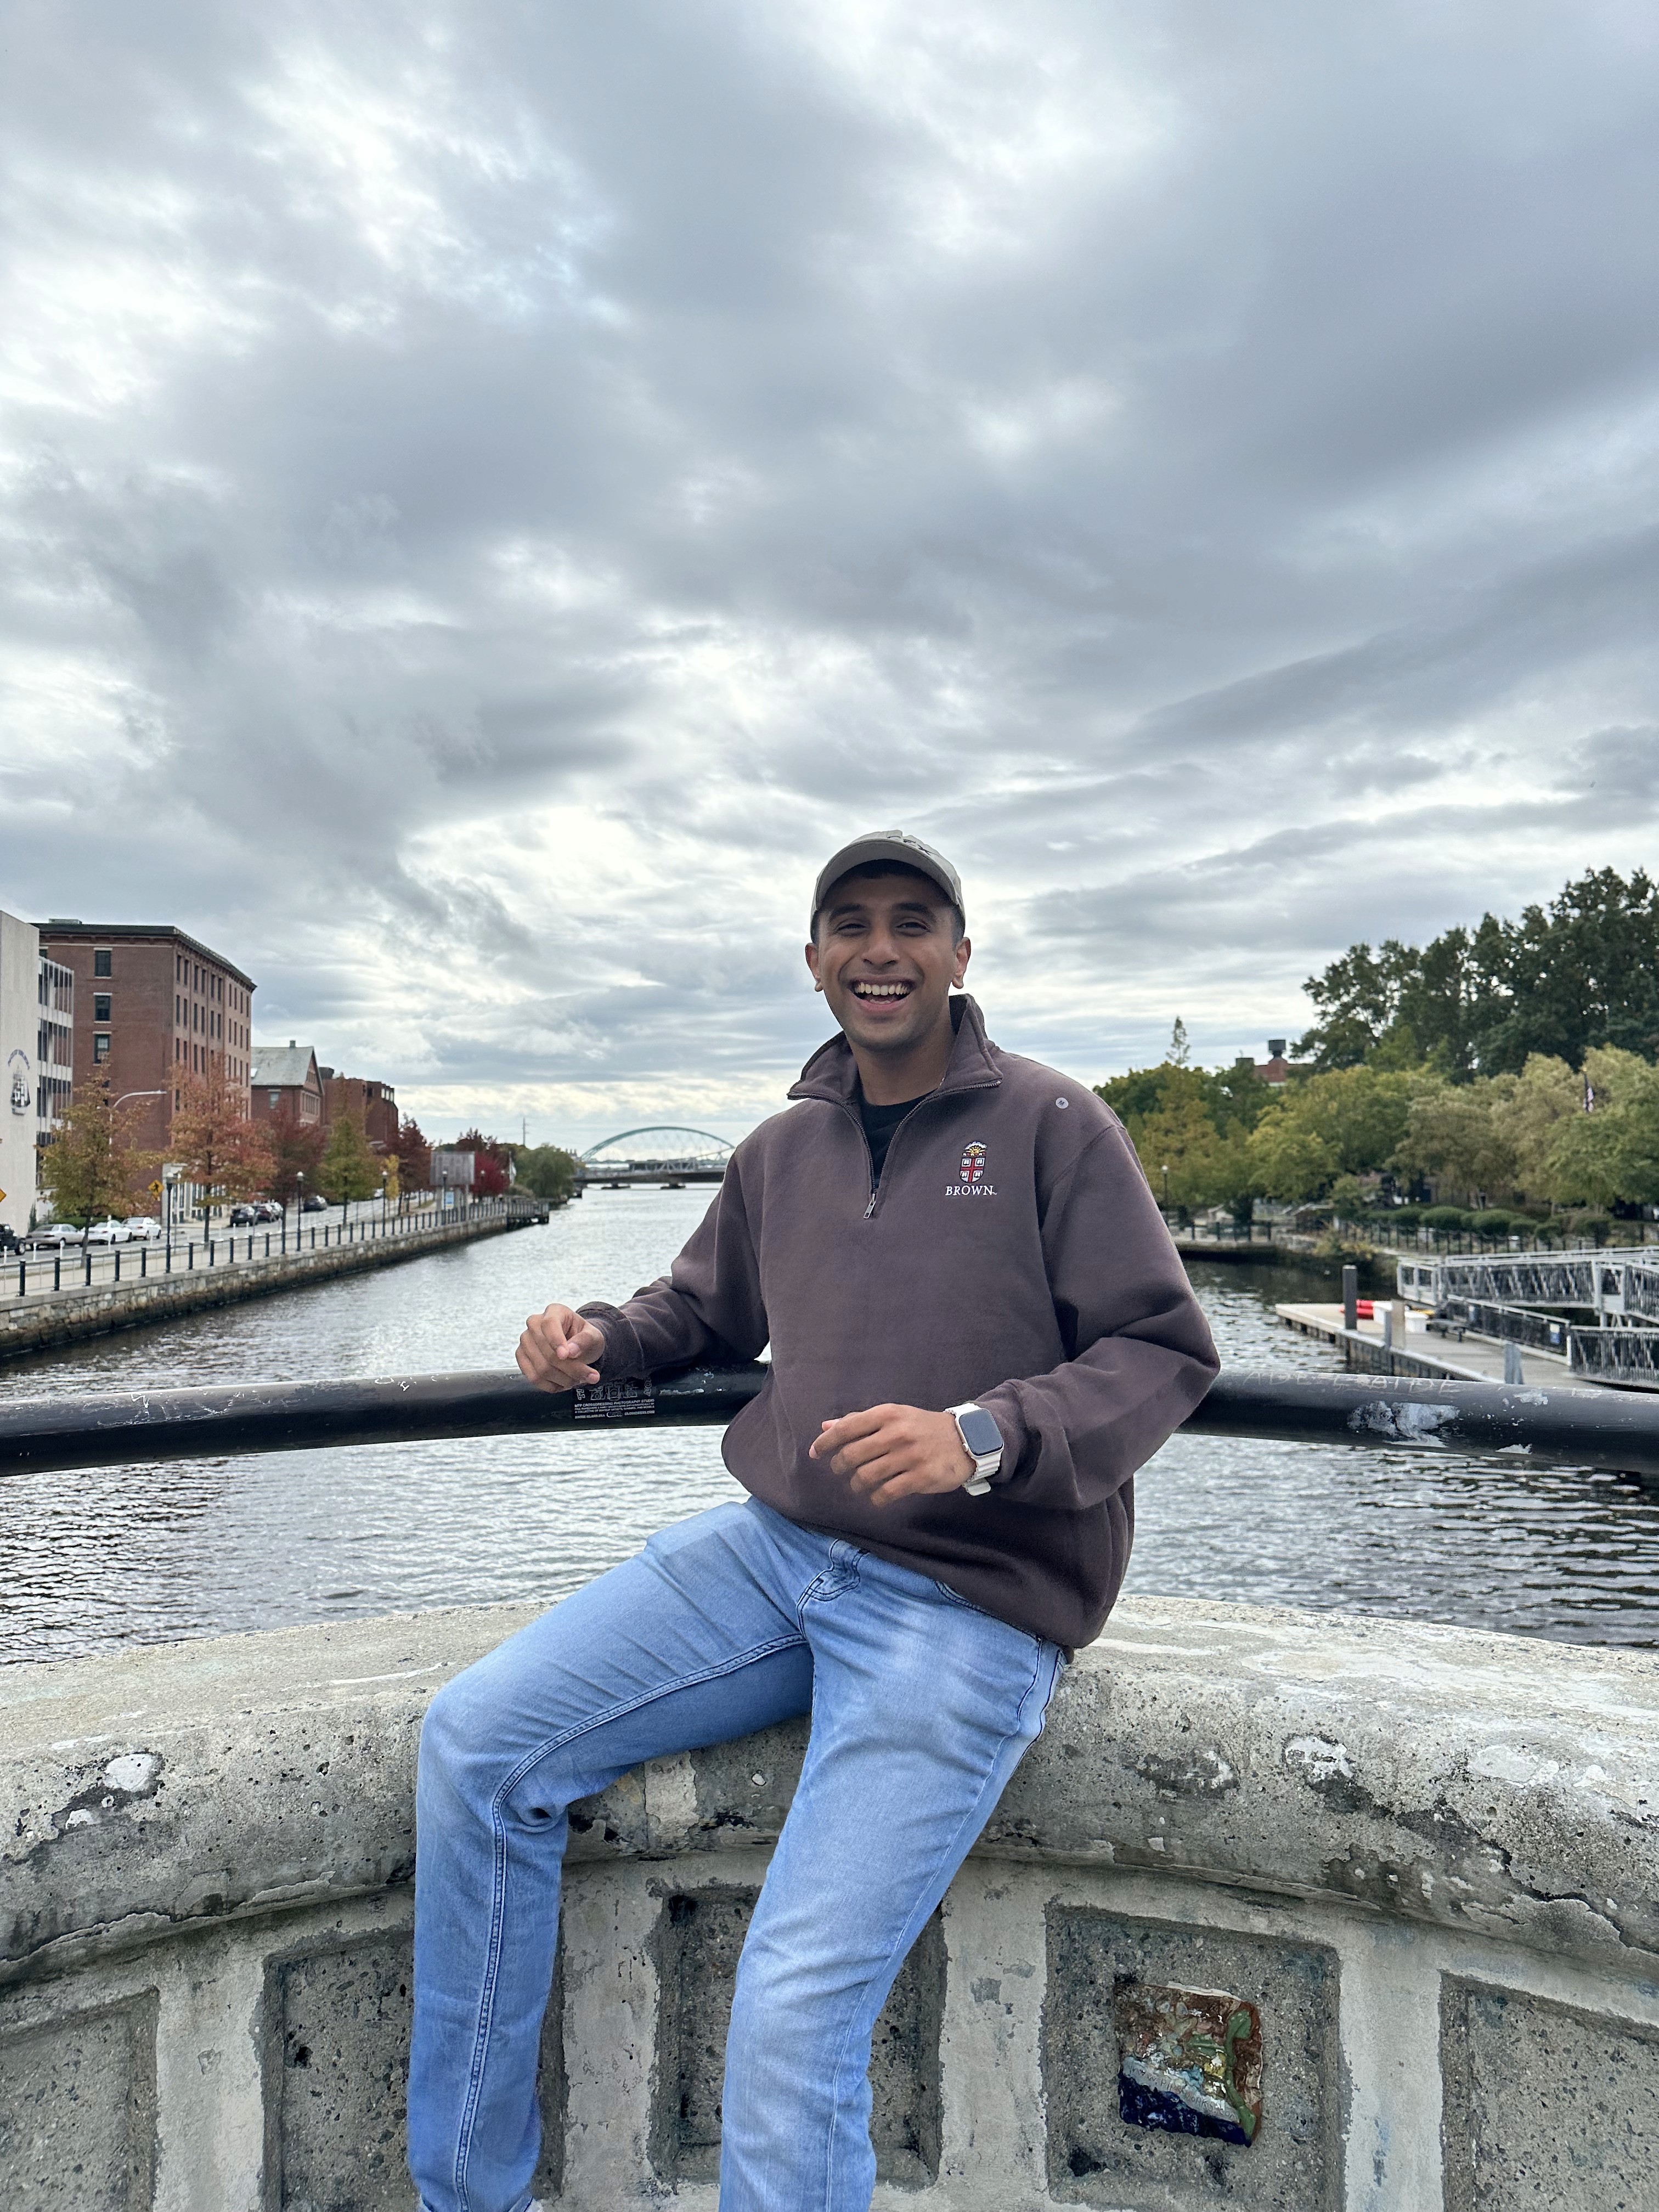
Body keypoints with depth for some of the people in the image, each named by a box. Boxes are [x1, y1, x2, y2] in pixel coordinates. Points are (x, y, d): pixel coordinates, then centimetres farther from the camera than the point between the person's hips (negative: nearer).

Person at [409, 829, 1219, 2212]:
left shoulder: (1051, 1125, -3)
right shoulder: (784, 1150, 13)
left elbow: (1166, 1354, -7)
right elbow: (704, 1311, 28)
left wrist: (981, 1438, -23)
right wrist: (597, 1340, 6)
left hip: (969, 1602, -5)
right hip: (776, 1551, 6)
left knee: (796, 2014, -18)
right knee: (475, 1741, -5)